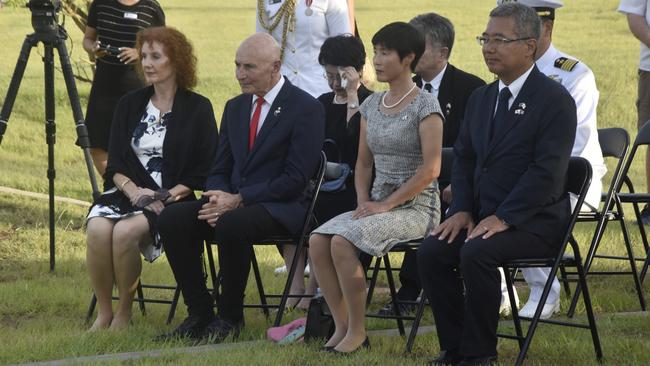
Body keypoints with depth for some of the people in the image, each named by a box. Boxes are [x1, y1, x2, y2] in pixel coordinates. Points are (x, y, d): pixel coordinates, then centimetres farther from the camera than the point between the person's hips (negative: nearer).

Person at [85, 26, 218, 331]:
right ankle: (103, 313, -16)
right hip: (127, 192, 4)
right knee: (98, 228, -30)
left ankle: (124, 313, -13)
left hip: (175, 200, -4)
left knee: (126, 231, -33)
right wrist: (133, 190, -10)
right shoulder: (130, 105, 15)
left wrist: (167, 196, -13)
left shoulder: (197, 109, 3)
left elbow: (204, 172, 0)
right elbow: (115, 165, 10)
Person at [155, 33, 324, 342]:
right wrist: (218, 199, -8)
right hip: (231, 201, 7)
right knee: (171, 219, -18)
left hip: (281, 207, -7)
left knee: (231, 225, -37)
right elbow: (220, 170, 17)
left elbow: (296, 179, -14)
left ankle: (230, 317, -16)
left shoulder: (306, 108, -7)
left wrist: (238, 200, -19)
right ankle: (199, 314, -10)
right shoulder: (235, 107, 17)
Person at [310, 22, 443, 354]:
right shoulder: (372, 105, 14)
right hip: (377, 204, 7)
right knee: (317, 241, -20)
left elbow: (430, 169, -15)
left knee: (342, 241, -30)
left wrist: (385, 205, -17)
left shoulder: (425, 106, -8)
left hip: (415, 206, -7)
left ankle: (357, 332, -17)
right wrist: (364, 201, -1)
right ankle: (341, 327, -12)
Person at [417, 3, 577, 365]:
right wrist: (462, 210, -2)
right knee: (431, 251, -16)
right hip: (484, 216, 7)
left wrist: (503, 218, -22)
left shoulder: (555, 100, -10)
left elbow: (547, 171, -18)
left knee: (477, 252, -31)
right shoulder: (481, 98, 15)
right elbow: (465, 159, 16)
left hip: (534, 223, -7)